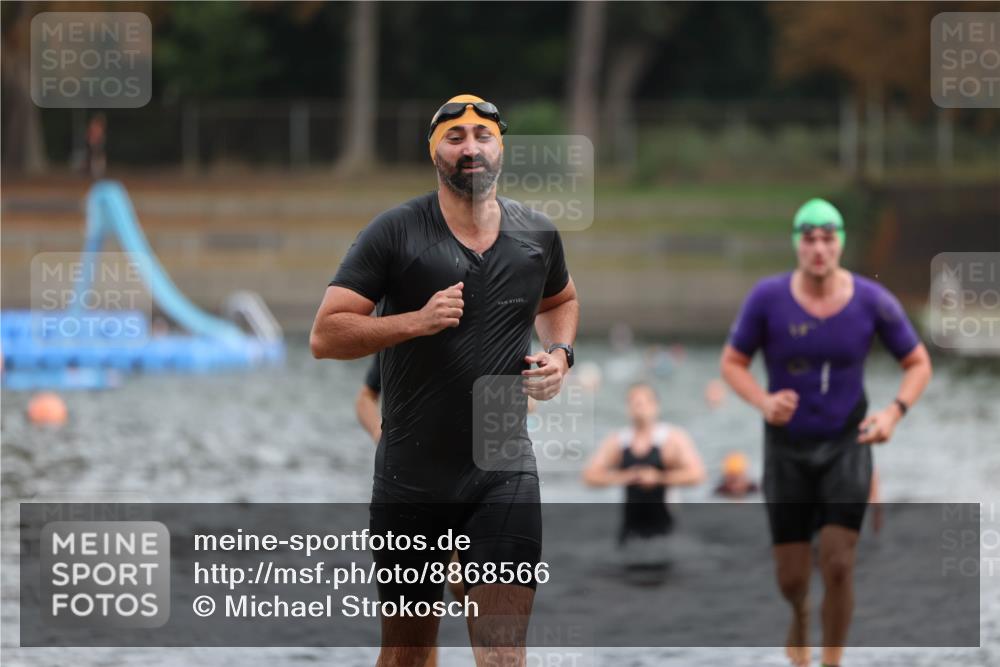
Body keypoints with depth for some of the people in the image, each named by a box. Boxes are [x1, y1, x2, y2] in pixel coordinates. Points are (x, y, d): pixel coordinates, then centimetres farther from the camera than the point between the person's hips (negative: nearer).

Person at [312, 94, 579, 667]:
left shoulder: (538, 234, 6)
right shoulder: (395, 233, -5)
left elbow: (560, 300, 28)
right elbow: (325, 335, -9)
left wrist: (560, 352, 7)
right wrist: (417, 321, -21)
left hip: (504, 468, 1)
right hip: (411, 470, -1)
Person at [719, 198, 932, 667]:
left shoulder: (872, 300, -14)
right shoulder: (767, 297, -16)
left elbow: (919, 364, -1)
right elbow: (732, 363, -5)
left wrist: (893, 413, -20)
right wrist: (764, 402, -26)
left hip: (846, 446, 0)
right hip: (787, 448, 1)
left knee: (838, 566, -16)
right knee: (791, 579, 4)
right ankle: (799, 614, 45)